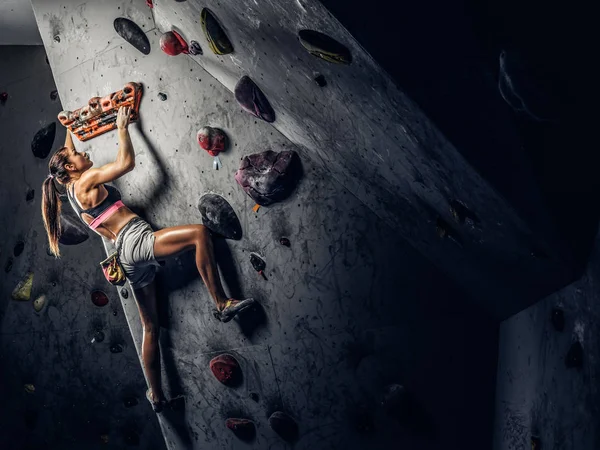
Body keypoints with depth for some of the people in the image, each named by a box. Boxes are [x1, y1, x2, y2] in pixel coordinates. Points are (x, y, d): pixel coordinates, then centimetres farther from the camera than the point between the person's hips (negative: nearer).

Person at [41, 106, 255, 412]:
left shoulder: (72, 189, 23)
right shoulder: (86, 180, -2)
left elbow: (64, 157, 43)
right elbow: (126, 162, -11)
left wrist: (69, 128, 54)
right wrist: (122, 127, 3)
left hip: (127, 256, 9)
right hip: (137, 241, -9)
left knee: (150, 326, 13)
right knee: (199, 233, -21)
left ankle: (155, 394, 18)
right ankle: (222, 304, -28)